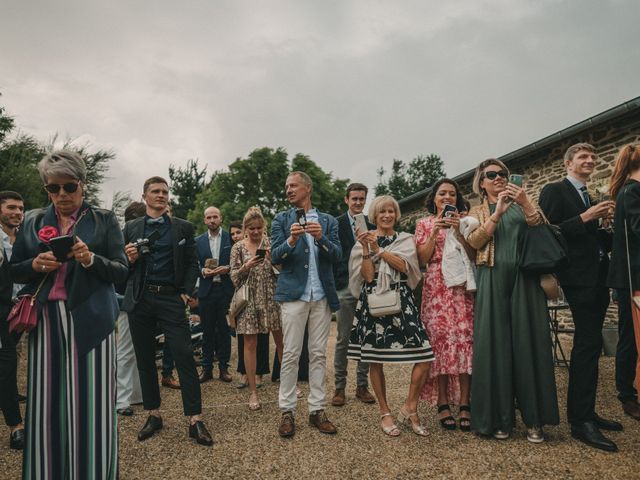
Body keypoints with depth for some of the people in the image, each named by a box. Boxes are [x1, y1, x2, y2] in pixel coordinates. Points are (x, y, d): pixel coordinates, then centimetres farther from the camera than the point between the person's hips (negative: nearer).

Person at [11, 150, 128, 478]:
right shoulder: (32, 221, 13)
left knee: (90, 403, 0)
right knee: (47, 404, 5)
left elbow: (121, 271, 0)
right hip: (45, 320, 3)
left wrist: (90, 259, -18)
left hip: (89, 320, -2)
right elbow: (15, 271, 13)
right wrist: (35, 265, -8)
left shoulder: (104, 220, 4)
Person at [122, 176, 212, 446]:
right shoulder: (131, 228, 10)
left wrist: (186, 292, -5)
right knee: (145, 360, 10)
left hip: (171, 299, -2)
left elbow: (192, 264, 6)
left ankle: (194, 420, 1)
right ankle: (153, 415, 25)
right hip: (139, 301, 2)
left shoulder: (183, 228, 7)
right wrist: (129, 259, -8)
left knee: (185, 357, -6)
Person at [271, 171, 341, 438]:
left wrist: (321, 238, -19)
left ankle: (317, 410, 17)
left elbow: (336, 255, -1)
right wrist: (291, 240, -22)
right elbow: (275, 257, -3)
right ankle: (287, 411, 12)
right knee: (291, 354, 0)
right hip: (294, 294, -2)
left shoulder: (328, 221, 10)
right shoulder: (282, 220, 6)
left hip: (322, 295, 2)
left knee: (319, 355, 7)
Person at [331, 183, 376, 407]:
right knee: (343, 340, 2)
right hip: (344, 288, -3)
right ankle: (340, 386, 14)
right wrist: (331, 286, -7)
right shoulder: (336, 224, 0)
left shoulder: (372, 225, 10)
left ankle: (362, 386, 21)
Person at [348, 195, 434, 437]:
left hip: (401, 302, 2)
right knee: (375, 360, 3)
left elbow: (404, 266, -7)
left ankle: (409, 408, 12)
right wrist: (366, 248, -13)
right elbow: (368, 276, -5)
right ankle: (385, 413, 20)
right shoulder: (365, 240, 6)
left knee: (425, 357, -7)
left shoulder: (406, 239, 12)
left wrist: (379, 248, -11)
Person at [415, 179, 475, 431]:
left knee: (465, 340, -7)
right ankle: (443, 404, 2)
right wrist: (435, 232, -7)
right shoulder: (424, 223, 13)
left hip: (462, 287, 1)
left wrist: (459, 231, -8)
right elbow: (422, 259, 3)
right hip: (436, 288, -1)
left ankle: (464, 404, 0)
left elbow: (473, 255, 4)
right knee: (440, 340, -6)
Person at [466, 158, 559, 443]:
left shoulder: (521, 204, 15)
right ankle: (499, 416, 7)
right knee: (495, 343, -2)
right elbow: (474, 242, -6)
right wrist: (498, 212, -14)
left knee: (528, 341, -1)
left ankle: (534, 418, 8)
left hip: (524, 279, 1)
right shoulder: (477, 212, 13)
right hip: (493, 281, -1)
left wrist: (526, 203, -15)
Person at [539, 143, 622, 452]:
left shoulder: (590, 198, 21)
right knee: (588, 343, -11)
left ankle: (585, 412, 22)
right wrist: (584, 218, -19)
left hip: (599, 277, 9)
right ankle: (580, 421, -5)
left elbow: (594, 238, 20)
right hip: (578, 276, -9)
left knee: (589, 344, 12)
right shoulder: (554, 190, -3)